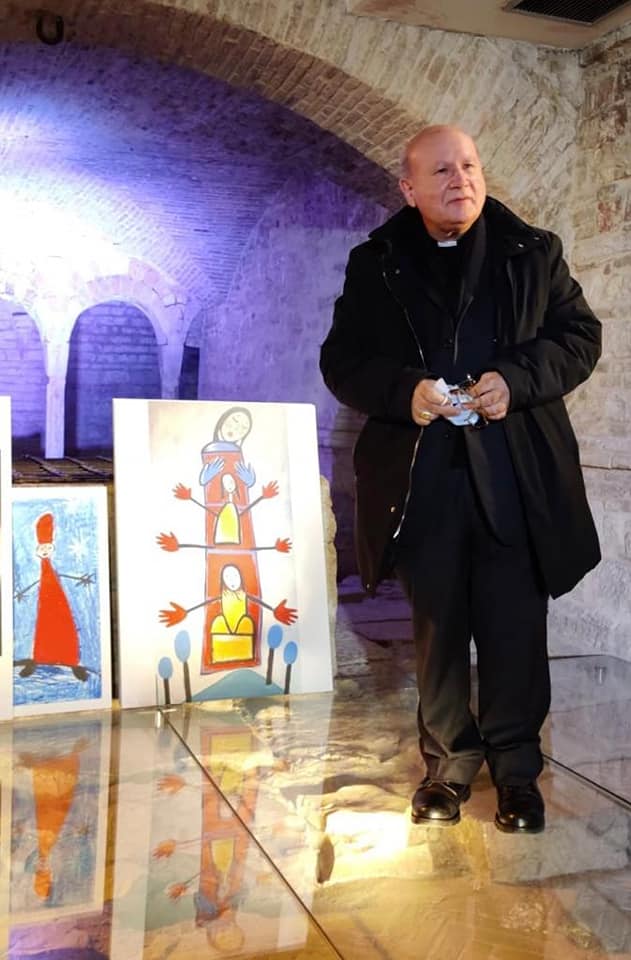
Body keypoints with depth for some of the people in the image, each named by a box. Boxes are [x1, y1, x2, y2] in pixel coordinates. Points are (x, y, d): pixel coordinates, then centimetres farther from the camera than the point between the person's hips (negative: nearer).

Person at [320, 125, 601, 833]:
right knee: (437, 626, 10)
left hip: (516, 478, 0)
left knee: (514, 625, 4)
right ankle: (448, 763, 27)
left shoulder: (534, 253, 7)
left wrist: (517, 379, -12)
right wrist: (404, 390, -14)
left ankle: (515, 766, 23)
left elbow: (580, 335, 7)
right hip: (421, 478, 1)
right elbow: (341, 361, 6)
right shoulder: (376, 265, 7)